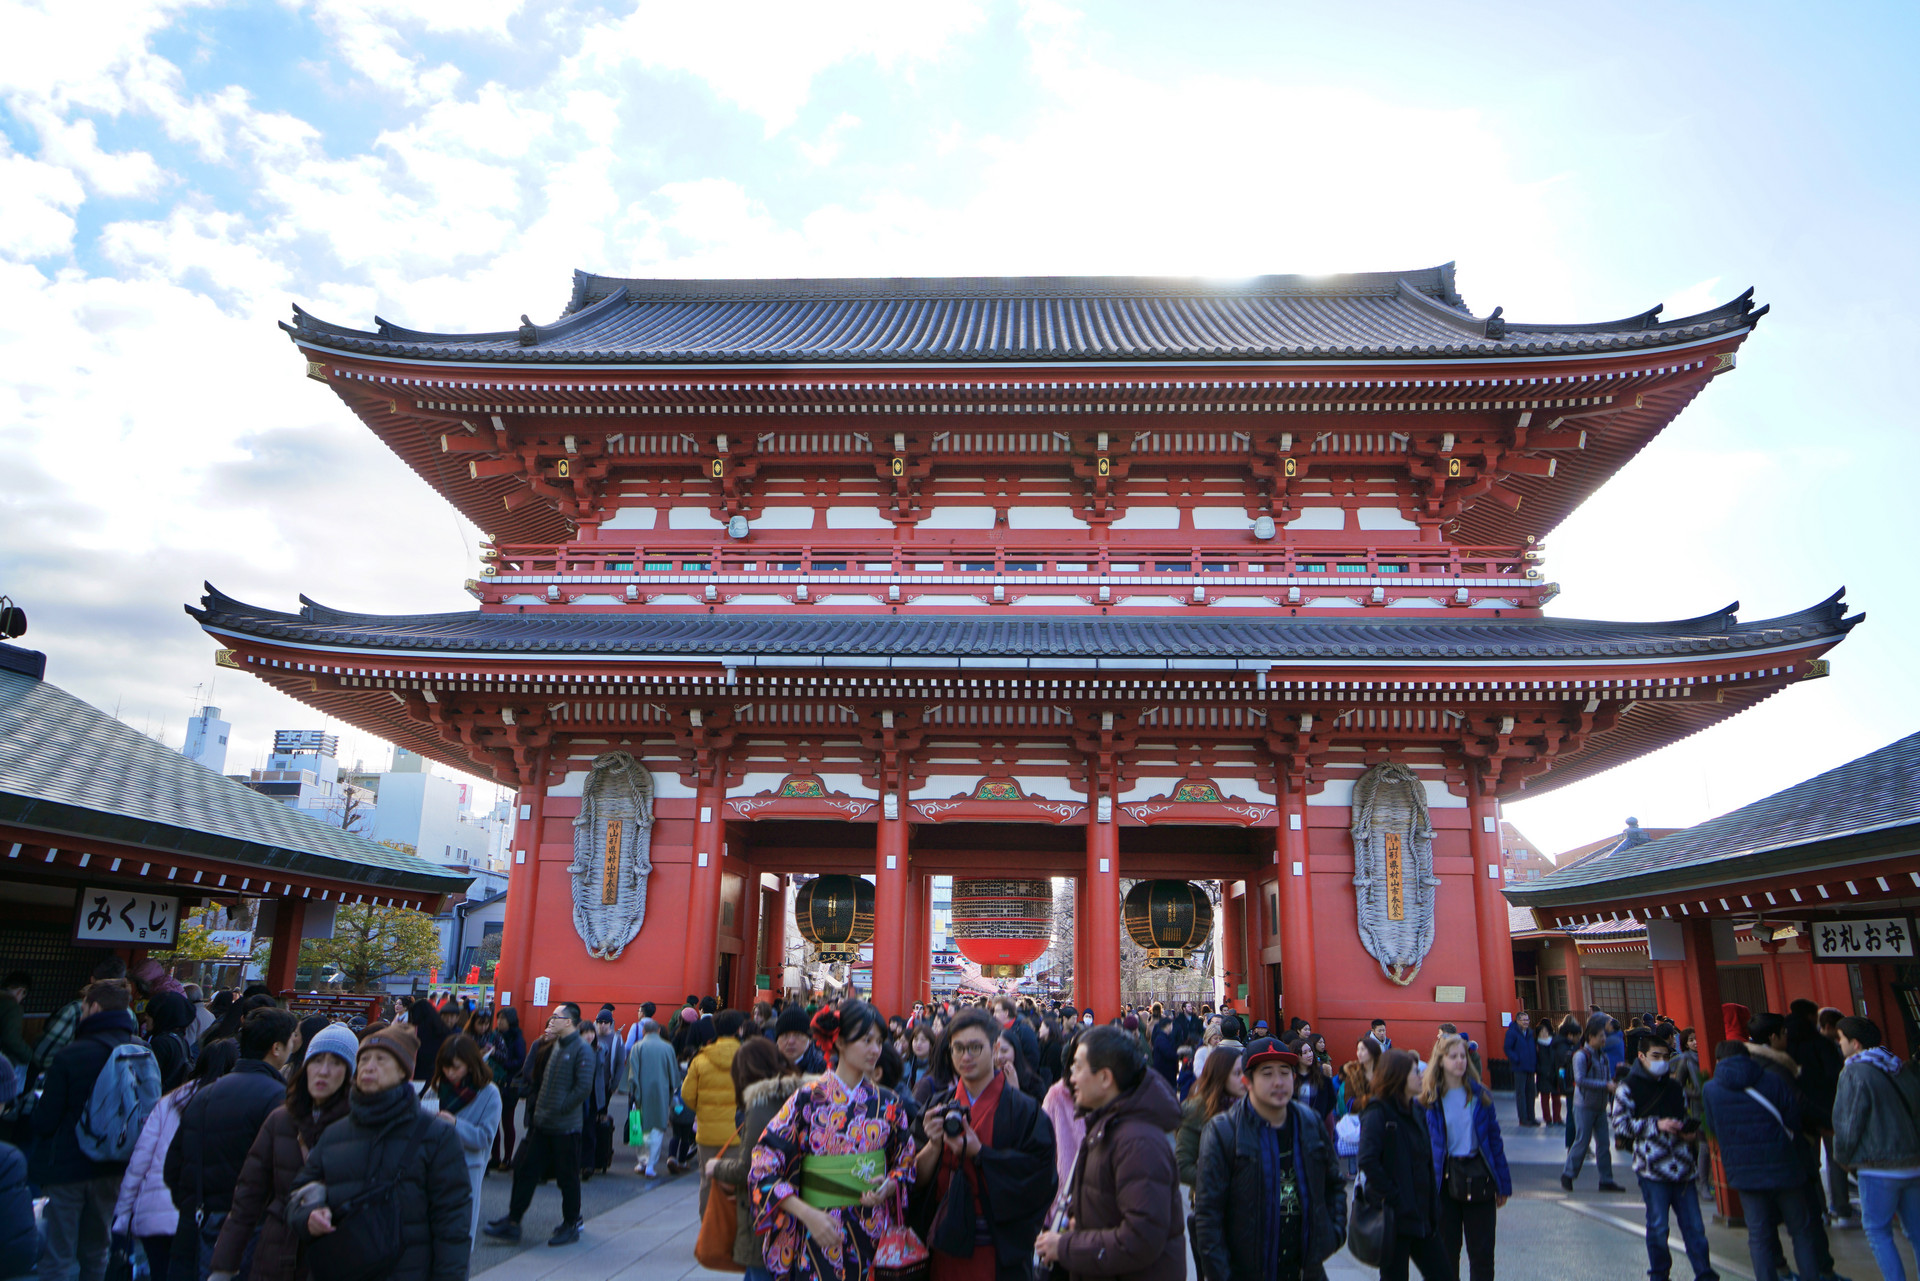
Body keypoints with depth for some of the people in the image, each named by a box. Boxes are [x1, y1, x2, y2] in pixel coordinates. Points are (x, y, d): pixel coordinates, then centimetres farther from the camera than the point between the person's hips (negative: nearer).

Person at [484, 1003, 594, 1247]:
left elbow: (584, 1087, -20)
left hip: (565, 1127, -8)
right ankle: (512, 1221, 19)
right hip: (542, 1124, 8)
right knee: (526, 1171, 10)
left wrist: (560, 1108, -15)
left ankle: (571, 1226, 18)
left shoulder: (582, 1050, -15)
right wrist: (539, 1044, 7)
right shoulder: (554, 1045, 11)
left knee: (568, 1177, 5)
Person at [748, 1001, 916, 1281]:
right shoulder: (807, 1099, -9)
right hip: (821, 1233, -3)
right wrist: (808, 1215, -19)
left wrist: (889, 1186, -10)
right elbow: (762, 1165, -11)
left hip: (875, 1233, 3)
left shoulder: (887, 1103, 3)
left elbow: (905, 1160, 12)